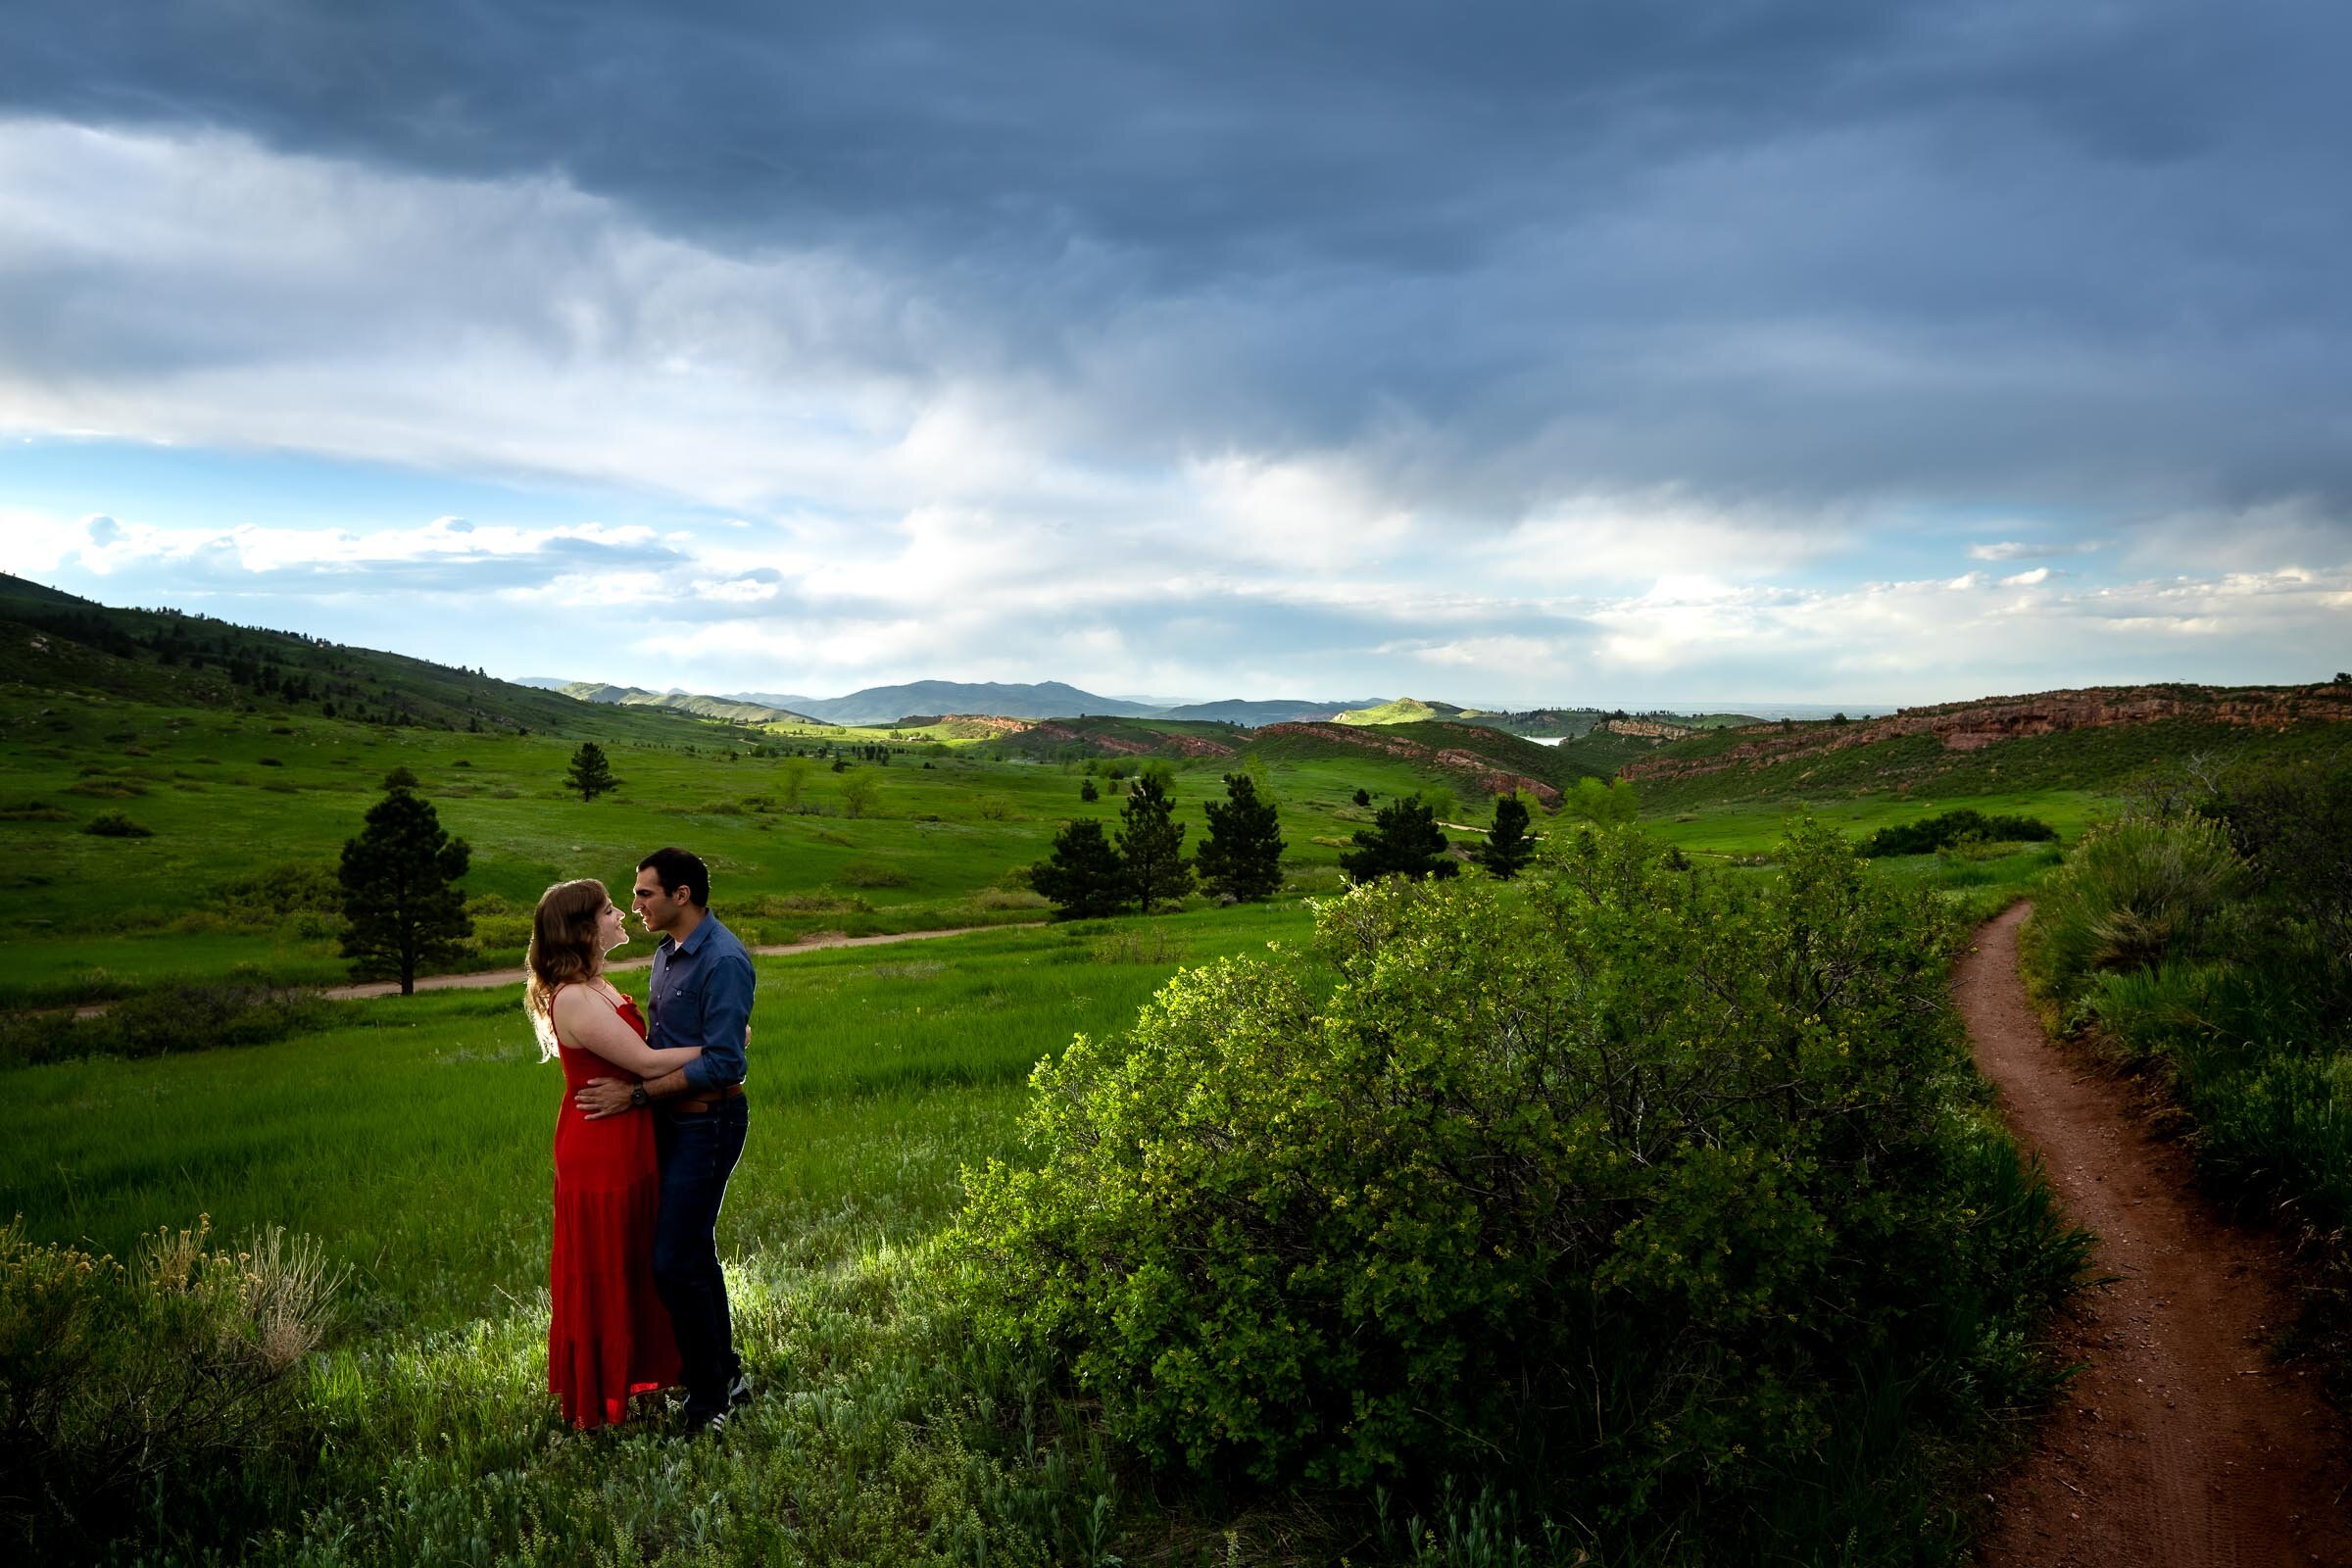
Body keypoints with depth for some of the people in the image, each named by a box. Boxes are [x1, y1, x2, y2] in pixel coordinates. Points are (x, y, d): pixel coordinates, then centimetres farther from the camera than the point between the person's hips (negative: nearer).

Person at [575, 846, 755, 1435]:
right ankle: (726, 1374, 31)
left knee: (676, 1262, -6)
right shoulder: (667, 952, 10)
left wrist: (635, 1094, -22)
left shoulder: (723, 961, -20)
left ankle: (710, 1396, 9)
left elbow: (722, 1063, -24)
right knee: (692, 1253, 17)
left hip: (707, 1125, -10)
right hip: (672, 1121, 10)